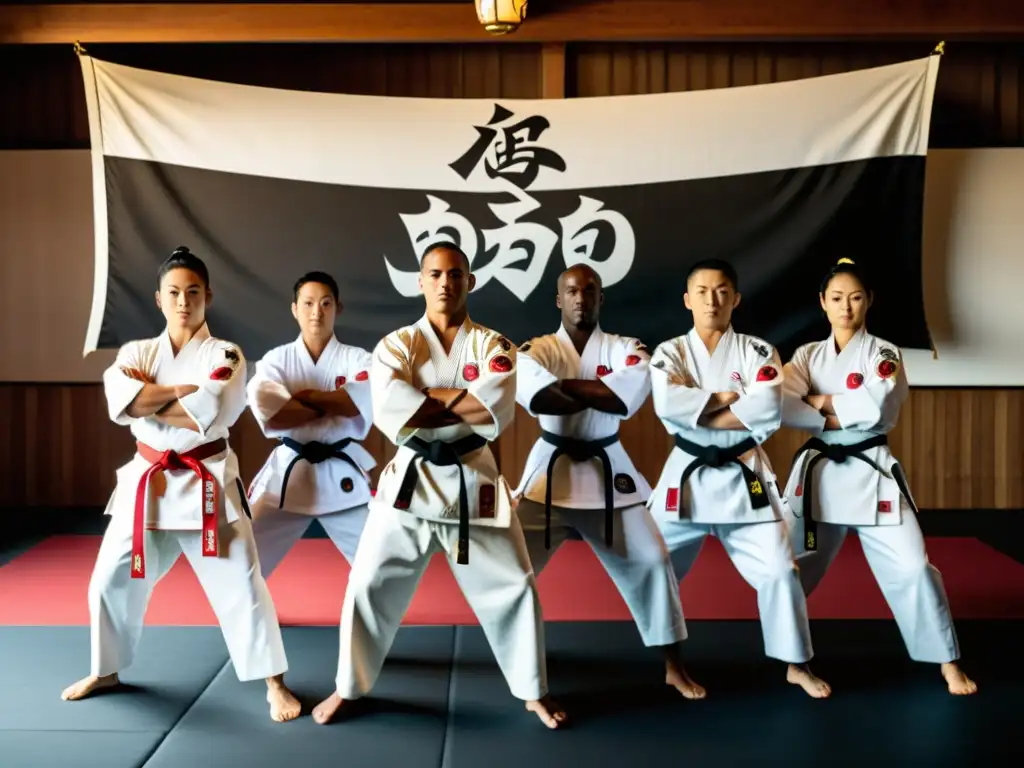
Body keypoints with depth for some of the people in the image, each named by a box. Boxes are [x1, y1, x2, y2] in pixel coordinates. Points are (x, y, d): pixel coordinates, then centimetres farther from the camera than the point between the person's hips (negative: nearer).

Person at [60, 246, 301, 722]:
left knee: (240, 584, -6)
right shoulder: (135, 352, 7)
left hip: (206, 482, -4)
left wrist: (148, 398, -12)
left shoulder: (225, 355, -3)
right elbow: (119, 400, -14)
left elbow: (209, 415, -20)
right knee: (111, 580, 12)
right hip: (146, 480, 4)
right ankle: (106, 671, 36)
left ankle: (275, 684, 6)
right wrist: (182, 390, -18)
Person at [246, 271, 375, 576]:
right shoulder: (276, 359, 0)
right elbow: (267, 412, -19)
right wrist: (335, 405, -16)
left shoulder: (358, 359, 1)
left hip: (343, 476, 0)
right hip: (287, 474, 0)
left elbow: (363, 402, -20)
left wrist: (305, 396, -13)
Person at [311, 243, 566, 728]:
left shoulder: (493, 346, 0)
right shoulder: (395, 345, -1)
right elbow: (390, 411, -20)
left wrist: (426, 396, -18)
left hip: (472, 482, 0)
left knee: (513, 587, 5)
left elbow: (498, 410, -19)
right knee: (369, 587, 5)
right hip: (410, 480, 0)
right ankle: (347, 687, 26)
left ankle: (533, 692, 25)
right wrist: (466, 405, -18)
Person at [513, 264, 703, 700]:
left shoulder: (624, 349, 2)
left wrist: (567, 385, -20)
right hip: (552, 469, -1)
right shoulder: (537, 350, -2)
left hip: (607, 470, 1)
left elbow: (631, 392, -21)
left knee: (651, 560, 2)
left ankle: (674, 667, 19)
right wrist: (602, 392, -21)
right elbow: (538, 396, -25)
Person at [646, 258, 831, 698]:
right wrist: (726, 398, -15)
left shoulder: (757, 352, -1)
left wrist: (699, 414, -19)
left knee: (778, 570, -1)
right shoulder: (670, 353, -1)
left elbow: (768, 410, -18)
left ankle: (797, 665, 19)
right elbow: (669, 406, -20)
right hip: (687, 476, 1)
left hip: (743, 477, 0)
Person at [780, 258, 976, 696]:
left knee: (910, 567, -6)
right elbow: (784, 408, -10)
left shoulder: (884, 353, 0)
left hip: (871, 472, -2)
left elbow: (875, 406, -19)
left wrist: (821, 401, -11)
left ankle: (947, 662, 12)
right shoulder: (807, 356, 7)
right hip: (818, 471, 2)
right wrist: (835, 419, -19)